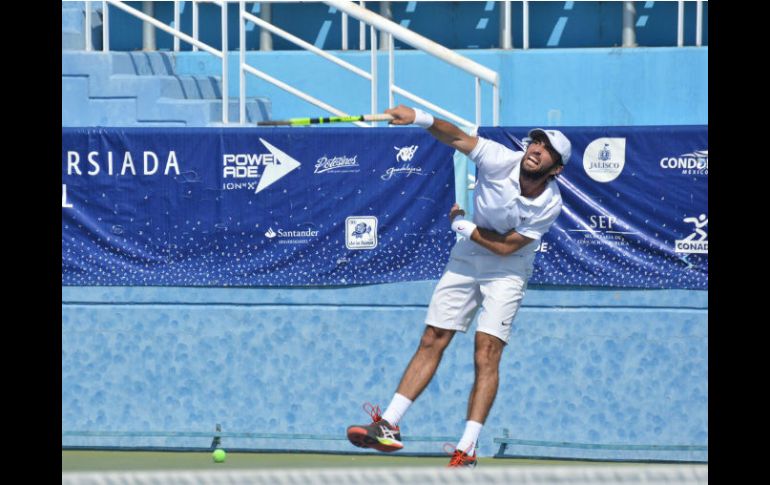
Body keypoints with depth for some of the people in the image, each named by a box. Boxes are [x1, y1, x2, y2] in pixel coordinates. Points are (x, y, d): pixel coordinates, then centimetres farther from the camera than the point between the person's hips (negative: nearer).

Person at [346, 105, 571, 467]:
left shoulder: (549, 205, -20)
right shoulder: (500, 161, -18)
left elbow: (506, 246, -15)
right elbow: (457, 138, -31)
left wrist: (462, 225, -11)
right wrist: (421, 119, -48)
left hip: (506, 271, -2)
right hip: (466, 259, 2)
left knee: (486, 353, -14)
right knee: (431, 342, 0)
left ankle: (467, 450, -15)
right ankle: (389, 427, 1)